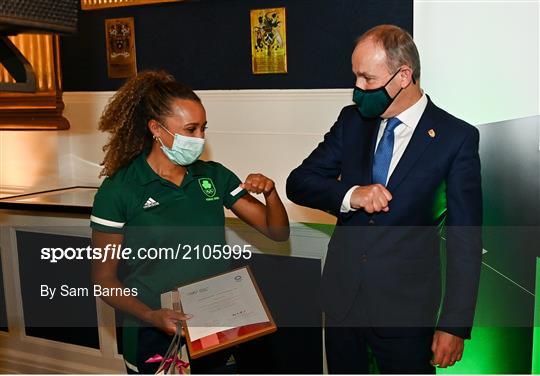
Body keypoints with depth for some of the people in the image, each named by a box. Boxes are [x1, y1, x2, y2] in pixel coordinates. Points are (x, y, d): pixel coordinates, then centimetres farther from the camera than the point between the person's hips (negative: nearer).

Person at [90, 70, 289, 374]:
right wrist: (151, 316, -21)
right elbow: (104, 277, -6)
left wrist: (270, 193, -16)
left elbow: (278, 232, 3)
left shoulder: (214, 176, -1)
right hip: (156, 339, -3)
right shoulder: (119, 190, -10)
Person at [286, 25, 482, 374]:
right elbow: (298, 183, 0)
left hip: (406, 307, -4)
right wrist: (350, 195, -20)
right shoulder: (352, 120, 1)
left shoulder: (457, 138, -11)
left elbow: (465, 241, -9)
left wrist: (455, 325, -10)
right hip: (342, 295, 4)